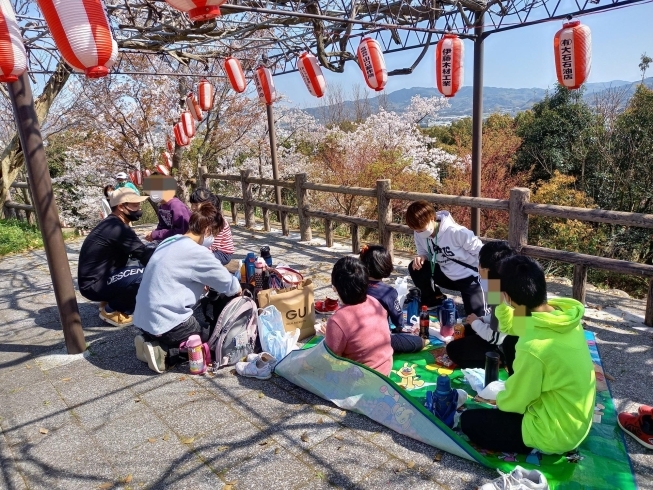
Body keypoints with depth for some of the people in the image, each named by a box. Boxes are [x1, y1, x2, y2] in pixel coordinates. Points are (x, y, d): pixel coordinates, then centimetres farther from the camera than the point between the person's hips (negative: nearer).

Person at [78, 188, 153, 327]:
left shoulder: (112, 224, 10)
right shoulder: (118, 228, -21)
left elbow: (137, 252, 11)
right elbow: (144, 256, -22)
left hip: (97, 279, 10)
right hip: (93, 285, -10)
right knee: (146, 275, -25)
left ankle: (110, 302, 10)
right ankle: (112, 310, -5)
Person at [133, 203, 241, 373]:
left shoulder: (170, 242, 8)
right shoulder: (197, 252, -16)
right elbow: (228, 284, -6)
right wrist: (237, 288, 14)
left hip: (144, 318, 9)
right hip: (166, 323, -9)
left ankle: (152, 341, 11)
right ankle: (165, 353, -6)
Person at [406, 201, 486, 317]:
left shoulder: (455, 232, -30)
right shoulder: (420, 234, -13)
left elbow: (481, 252, -20)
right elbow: (424, 252, 5)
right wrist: (421, 257, -21)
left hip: (469, 277, -5)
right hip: (447, 274, 5)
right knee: (415, 268, -15)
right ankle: (433, 300, 8)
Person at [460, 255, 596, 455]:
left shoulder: (534, 347, -34)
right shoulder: (563, 315, -10)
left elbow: (513, 402, -16)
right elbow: (510, 326, 10)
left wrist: (498, 399, 4)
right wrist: (501, 304, -5)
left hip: (556, 434, -8)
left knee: (469, 421, 4)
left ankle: (540, 446, 3)